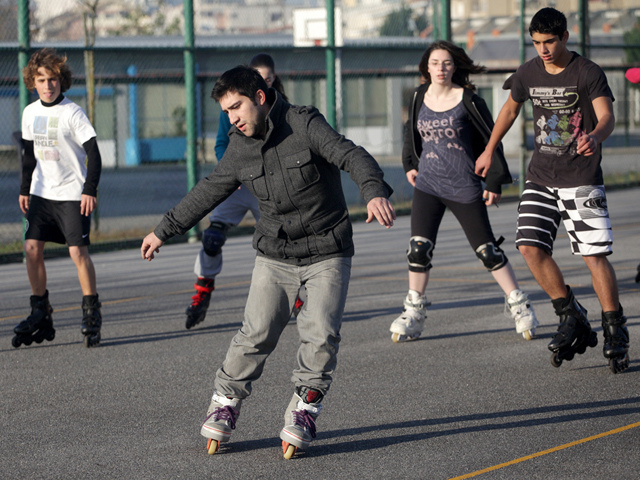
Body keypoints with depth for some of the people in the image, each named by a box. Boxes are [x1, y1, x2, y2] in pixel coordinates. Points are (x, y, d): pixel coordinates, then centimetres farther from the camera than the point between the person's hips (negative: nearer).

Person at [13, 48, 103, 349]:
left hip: (73, 194, -5)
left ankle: (92, 313, 1)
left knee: (78, 251, -11)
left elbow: (94, 154, -11)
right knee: (32, 248, -3)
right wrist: (25, 190, 17)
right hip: (41, 193, 6)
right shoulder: (30, 113, 7)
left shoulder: (72, 113, -11)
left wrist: (90, 190, -18)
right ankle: (41, 315, 7)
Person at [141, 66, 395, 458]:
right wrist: (165, 231, 21)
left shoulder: (305, 124, -14)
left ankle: (304, 411, -3)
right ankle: (225, 404, 10)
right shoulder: (241, 147, 2)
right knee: (257, 333, -5)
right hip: (275, 256, 4)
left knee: (321, 332, -15)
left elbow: (351, 156, -27)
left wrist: (374, 192, -47)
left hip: (327, 252, -3)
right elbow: (208, 192, 15)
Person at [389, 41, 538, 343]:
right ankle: (414, 313, 1)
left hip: (464, 187, -3)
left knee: (486, 249, 0)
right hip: (427, 185, 3)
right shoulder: (420, 97, 5)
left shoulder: (468, 100, -8)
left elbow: (490, 139, -2)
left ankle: (519, 306, 13)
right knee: (418, 248, -9)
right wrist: (410, 165, 21)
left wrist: (494, 182, -2)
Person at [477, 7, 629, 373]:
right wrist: (489, 151, 30)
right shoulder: (529, 74, 5)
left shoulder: (588, 73, -9)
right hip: (541, 178, 5)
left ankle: (616, 332, 2)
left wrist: (595, 137, -42)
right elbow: (511, 109, 22)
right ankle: (573, 318, 5)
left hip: (582, 180, -5)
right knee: (530, 247, -9)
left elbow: (607, 116, -19)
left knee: (594, 254, -10)